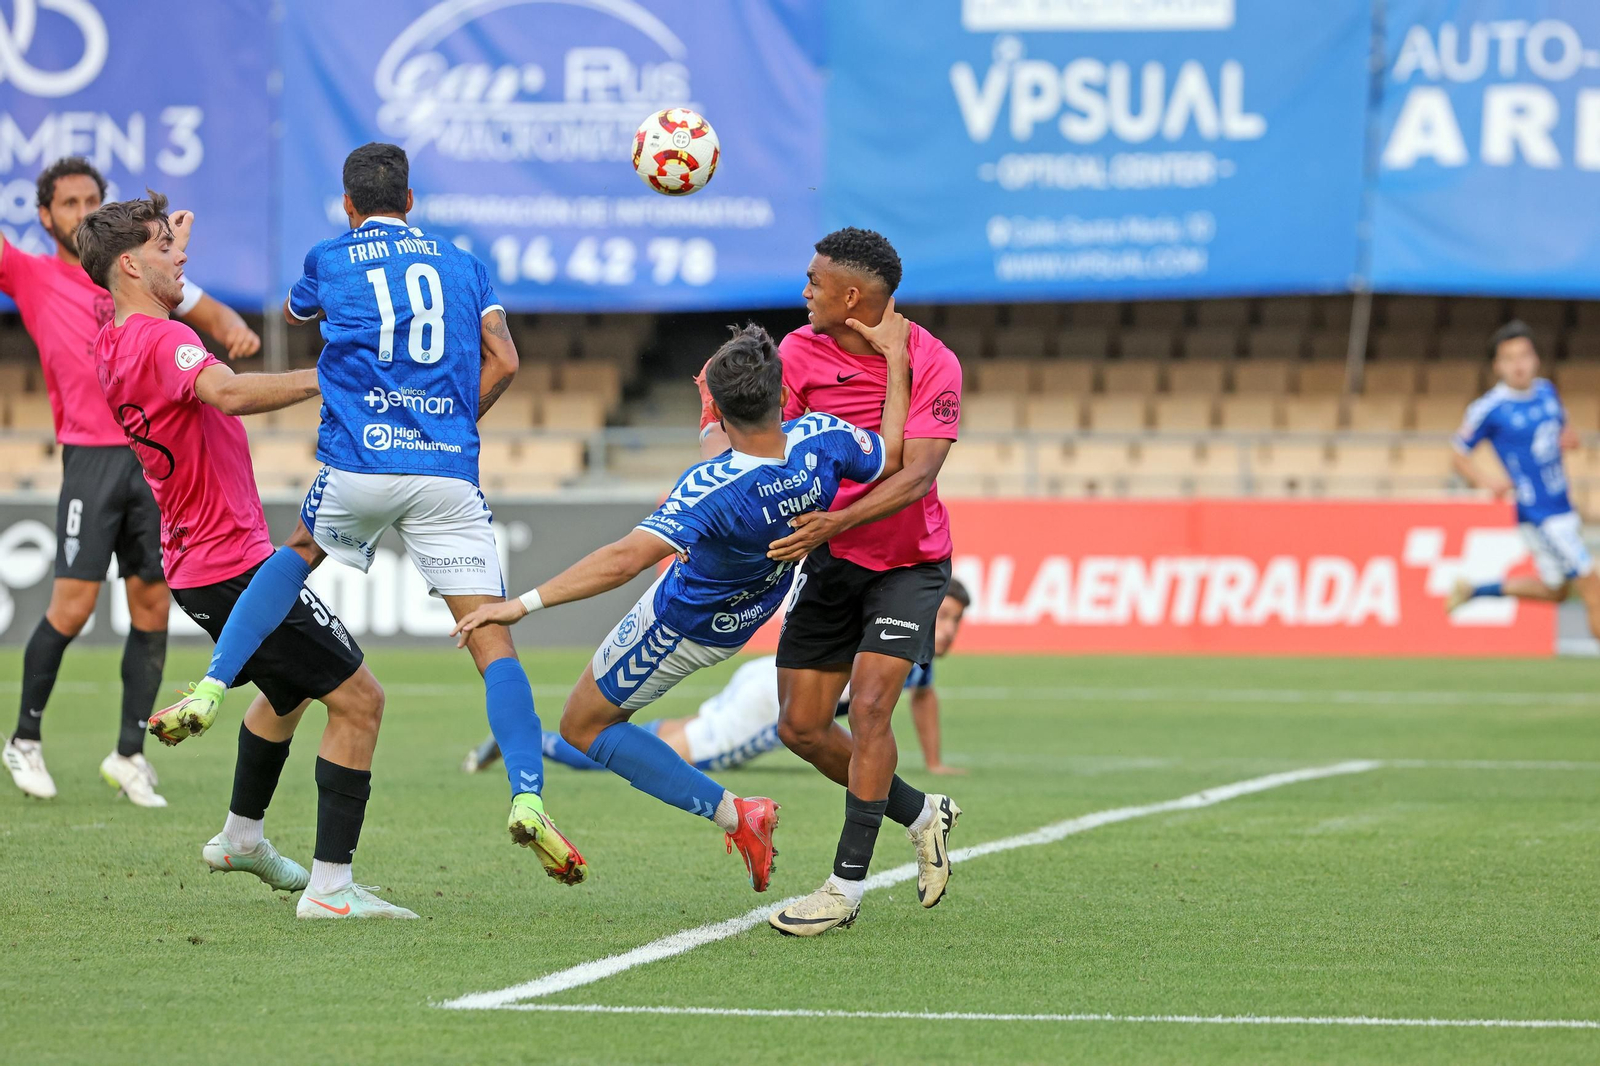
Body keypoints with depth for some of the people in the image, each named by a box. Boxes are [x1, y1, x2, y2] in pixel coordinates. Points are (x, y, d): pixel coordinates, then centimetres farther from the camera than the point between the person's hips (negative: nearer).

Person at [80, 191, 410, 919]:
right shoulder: (161, 340, -19)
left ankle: (241, 836, 47)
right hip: (235, 563, -11)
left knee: (289, 690, 32)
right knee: (357, 697, -10)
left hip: (196, 565, 11)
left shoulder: (113, 346, 10)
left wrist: (171, 248, 45)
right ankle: (330, 885, -14)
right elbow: (228, 393, -39)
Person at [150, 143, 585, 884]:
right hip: (447, 473, 0)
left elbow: (293, 312, 36)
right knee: (492, 642, -2)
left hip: (359, 464, 0)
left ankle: (211, 691, 17)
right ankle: (527, 798, -19)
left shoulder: (330, 259, 13)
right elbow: (502, 359, 6)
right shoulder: (460, 262, 16)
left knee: (299, 552, 31)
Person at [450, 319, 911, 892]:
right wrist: (894, 355, -1)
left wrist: (524, 603, -47)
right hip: (745, 613, 7)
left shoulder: (711, 488, -44)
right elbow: (893, 455, -8)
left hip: (683, 625, -7)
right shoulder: (821, 439, -28)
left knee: (584, 726, 12)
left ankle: (732, 814, 4)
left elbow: (626, 558, -50)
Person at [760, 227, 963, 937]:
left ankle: (847, 885, -12)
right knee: (800, 727, 3)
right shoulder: (799, 354, -8)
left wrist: (836, 521, -39)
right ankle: (921, 814, 26)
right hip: (829, 562, 4)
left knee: (869, 704, -19)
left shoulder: (932, 364, -17)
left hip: (908, 563, -4)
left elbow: (916, 474, -25)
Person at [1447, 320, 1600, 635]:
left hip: (1563, 507, 8)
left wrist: (1570, 438, -1)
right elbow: (1459, 456, -5)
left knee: (1555, 591, 21)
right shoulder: (1489, 408, -13)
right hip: (1537, 513, -8)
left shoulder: (1546, 391, 5)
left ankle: (1474, 589, 32)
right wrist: (1485, 479, -23)